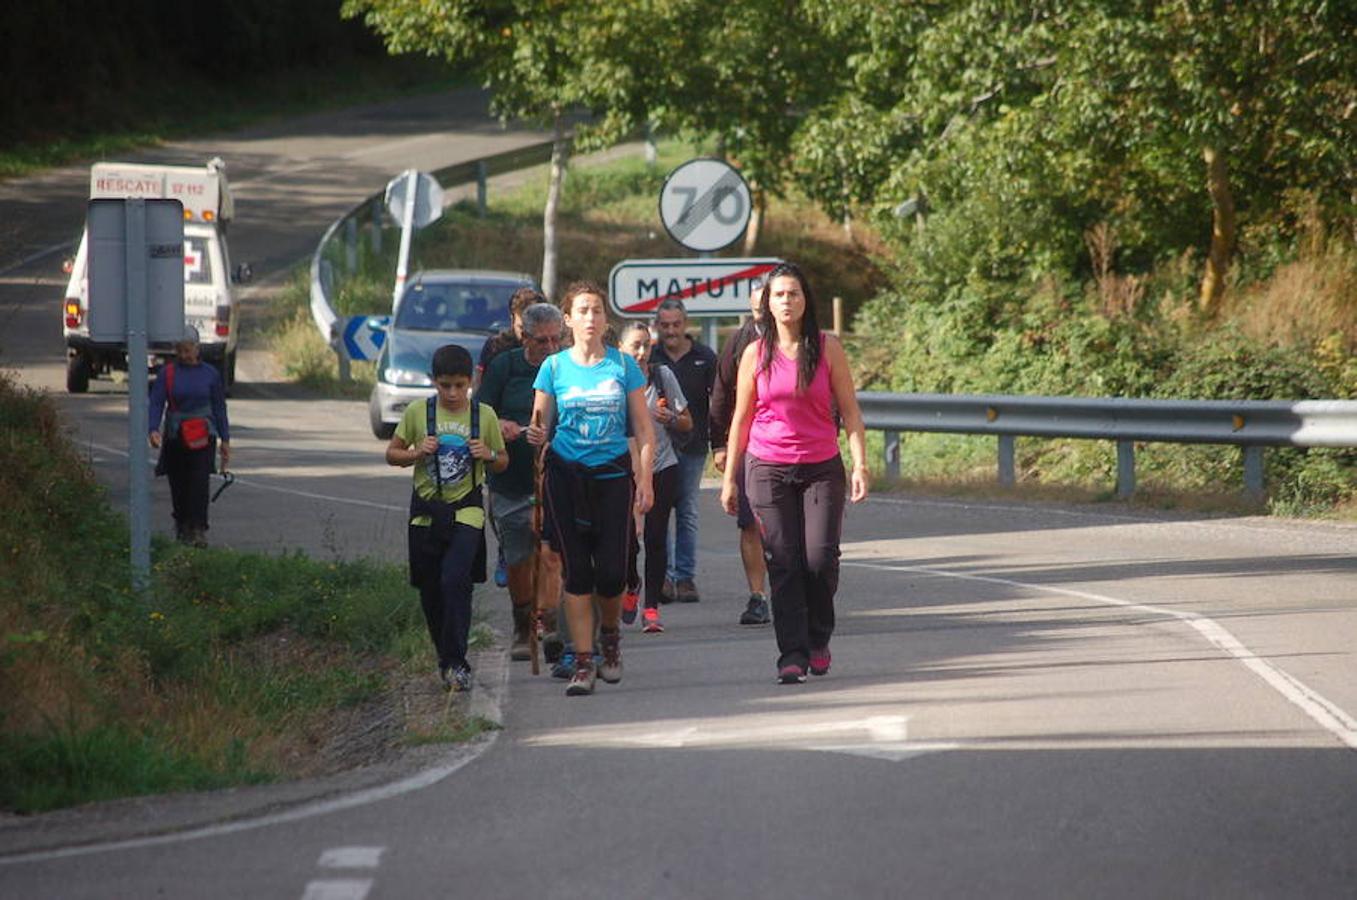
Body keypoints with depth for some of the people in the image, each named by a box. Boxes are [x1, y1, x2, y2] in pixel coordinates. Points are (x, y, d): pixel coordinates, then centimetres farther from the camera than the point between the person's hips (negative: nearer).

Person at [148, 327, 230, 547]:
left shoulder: (210, 373, 6)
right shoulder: (167, 373, 2)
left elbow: (219, 407, 12)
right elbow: (155, 403, -5)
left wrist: (225, 440, 11)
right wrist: (153, 429, -23)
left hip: (203, 437, -1)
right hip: (175, 436, 1)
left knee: (199, 482, -14)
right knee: (178, 485, 6)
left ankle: (198, 530, -18)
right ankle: (182, 526, 22)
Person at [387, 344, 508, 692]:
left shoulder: (484, 416, 0)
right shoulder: (418, 412, 0)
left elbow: (502, 464, 11)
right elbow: (391, 454, 8)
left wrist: (488, 455, -11)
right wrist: (417, 453, -12)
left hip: (466, 510, -2)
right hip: (425, 511, 2)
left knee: (455, 580, -18)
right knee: (430, 591, 7)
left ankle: (456, 664, -15)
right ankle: (446, 659, 24)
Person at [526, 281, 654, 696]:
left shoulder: (623, 365, 3)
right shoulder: (554, 366, 4)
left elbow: (644, 429, 5)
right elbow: (541, 423, 6)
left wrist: (645, 480, -3)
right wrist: (536, 435, -17)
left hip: (613, 475, 0)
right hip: (566, 475, 0)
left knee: (611, 571, -6)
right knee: (576, 571, -2)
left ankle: (610, 635, 24)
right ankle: (583, 663, 2)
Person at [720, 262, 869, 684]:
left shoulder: (828, 348, 3)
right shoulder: (755, 355, 5)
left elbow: (850, 411, 4)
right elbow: (741, 419, 11)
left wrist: (860, 464, -6)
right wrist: (729, 478, 9)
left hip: (821, 468, -1)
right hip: (768, 469, 1)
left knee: (821, 558, -11)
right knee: (784, 564, -5)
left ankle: (818, 639, 13)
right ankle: (792, 655, -1)